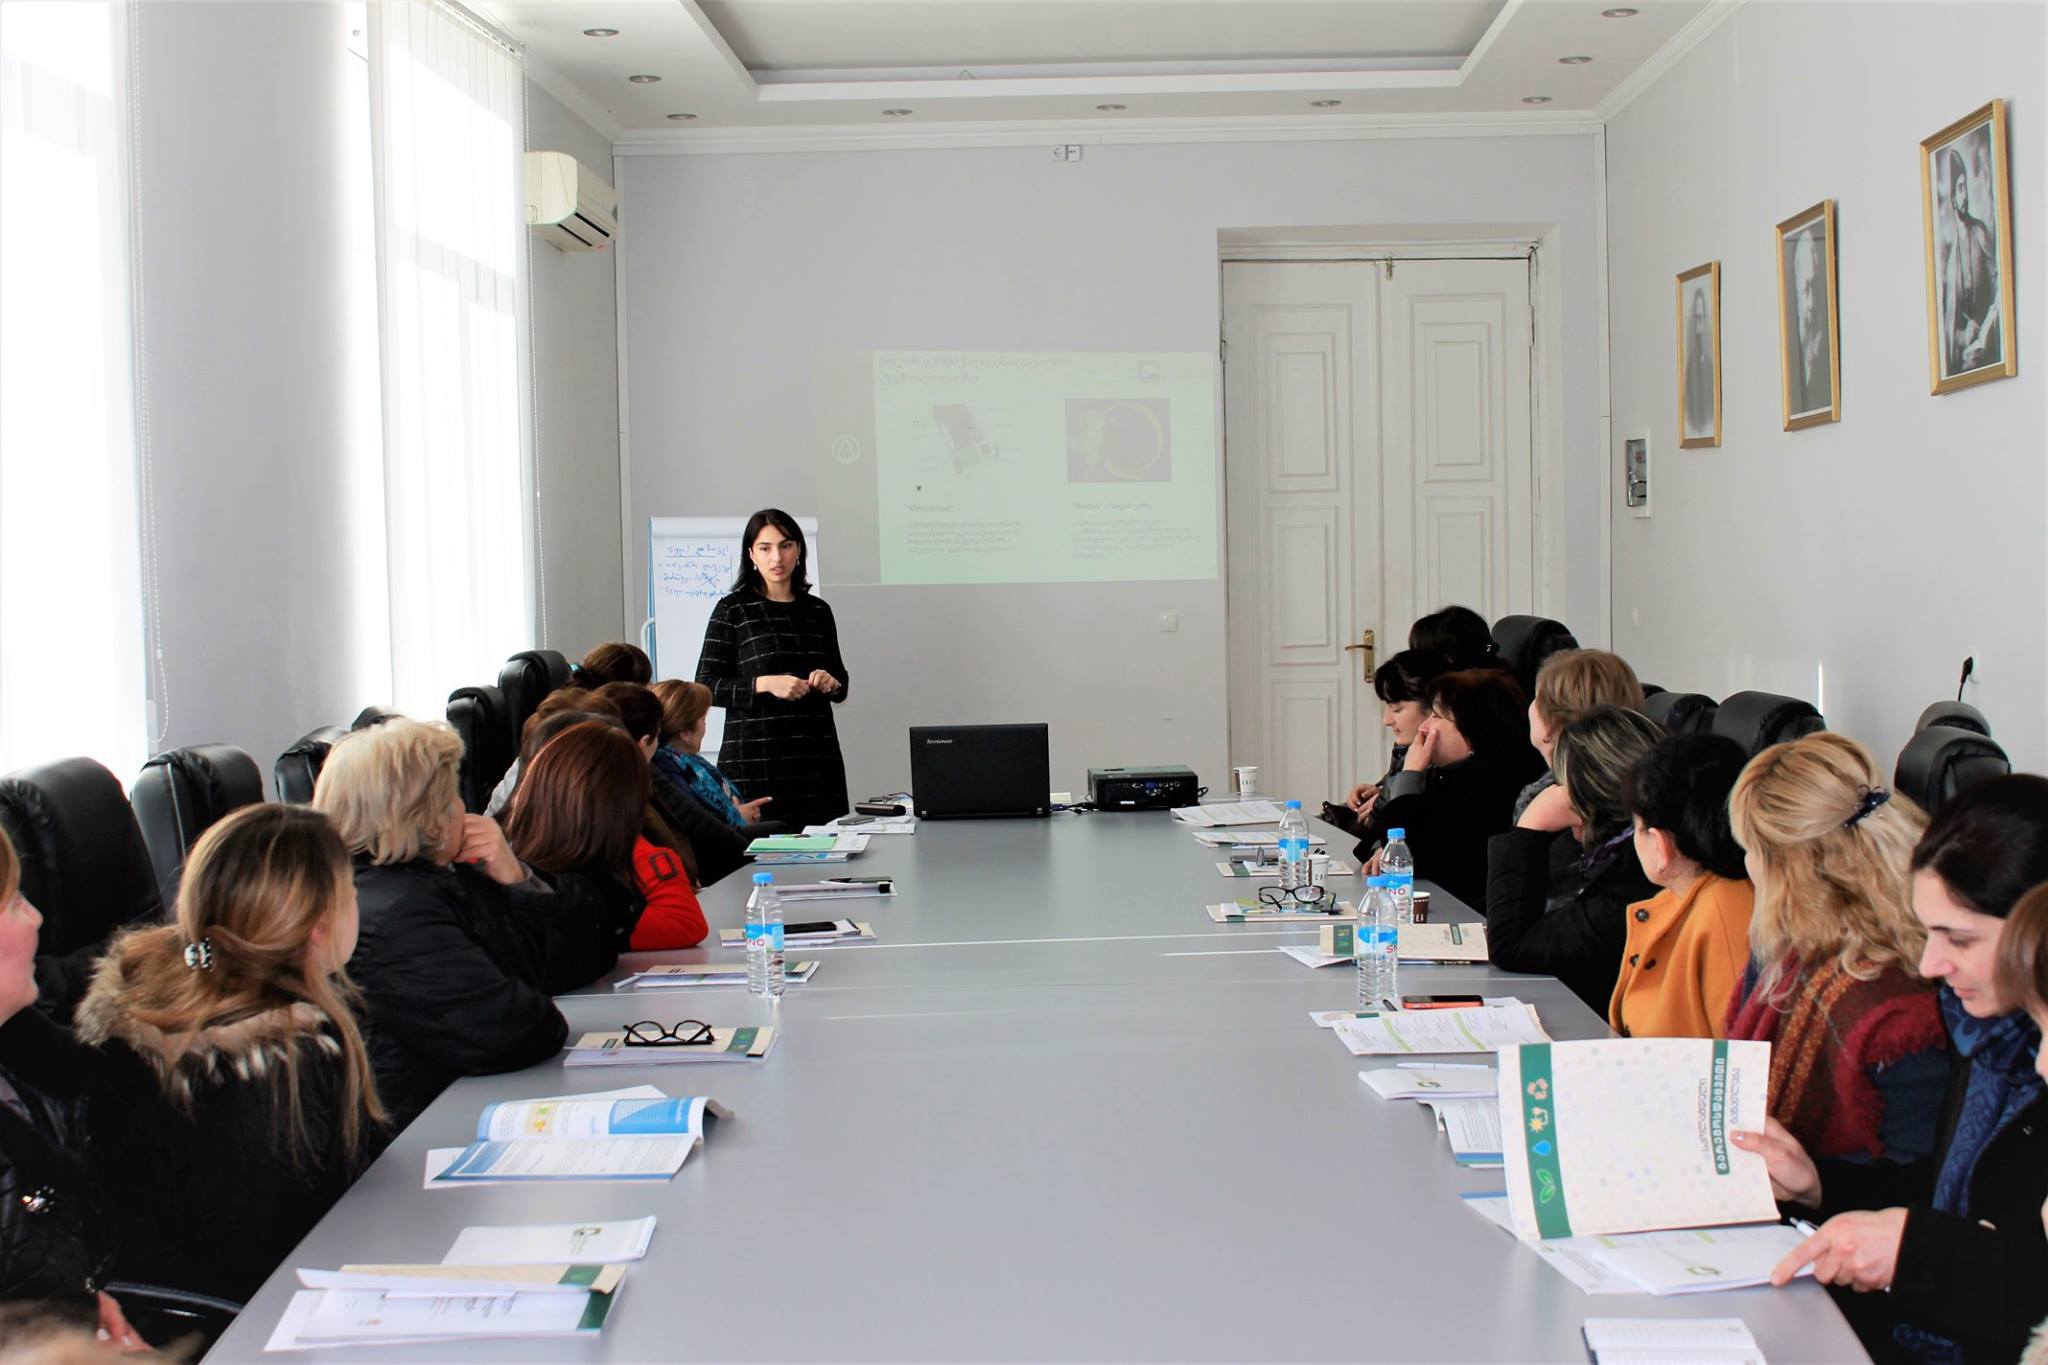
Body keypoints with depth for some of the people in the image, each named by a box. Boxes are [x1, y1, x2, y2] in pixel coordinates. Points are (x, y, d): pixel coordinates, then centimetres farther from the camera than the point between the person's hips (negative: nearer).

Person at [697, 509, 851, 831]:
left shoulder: (818, 611, 13)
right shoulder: (732, 610, 1)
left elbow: (840, 681, 23)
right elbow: (706, 686, -4)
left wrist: (831, 683, 0)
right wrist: (765, 684, -16)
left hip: (817, 756, 4)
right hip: (754, 758, -4)